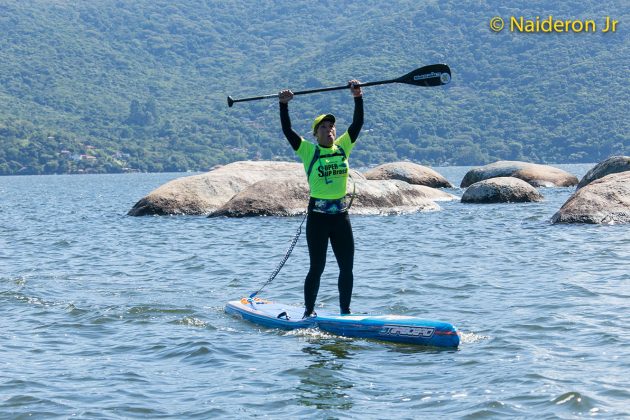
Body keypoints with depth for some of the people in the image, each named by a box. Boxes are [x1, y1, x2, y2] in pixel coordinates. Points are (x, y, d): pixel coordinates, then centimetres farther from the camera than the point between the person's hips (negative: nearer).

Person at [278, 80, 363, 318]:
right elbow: (287, 130, -9)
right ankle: (309, 312, 13)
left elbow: (358, 123, 4)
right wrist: (283, 105, -18)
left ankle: (345, 312, 16)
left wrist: (358, 98, -6)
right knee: (317, 268, 1)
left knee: (347, 268, 5)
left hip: (341, 216, 4)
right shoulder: (309, 151, -1)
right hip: (317, 217, -4)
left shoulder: (343, 147, 9)